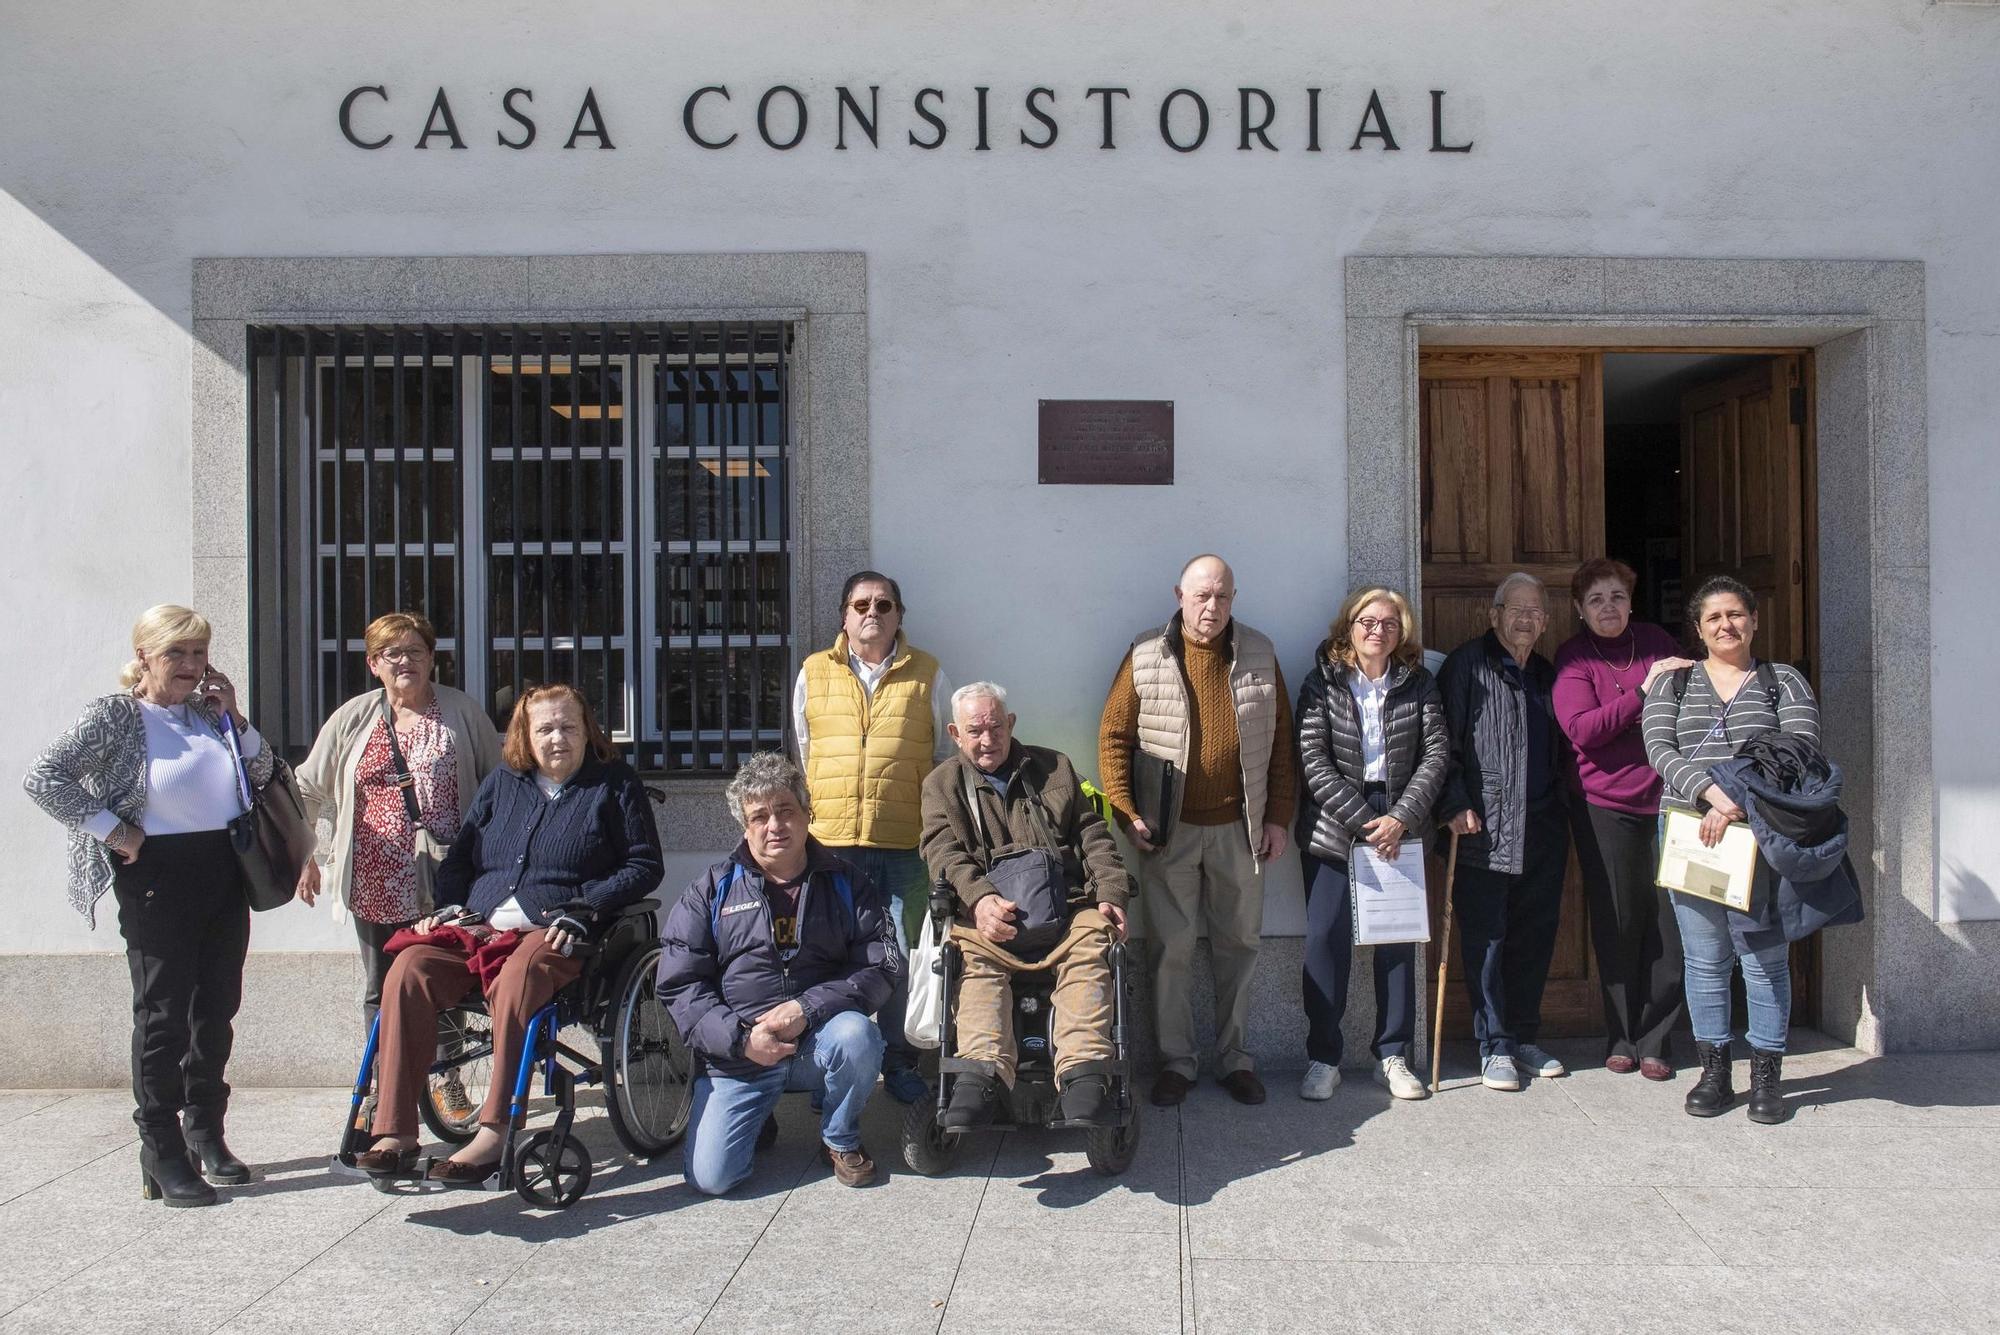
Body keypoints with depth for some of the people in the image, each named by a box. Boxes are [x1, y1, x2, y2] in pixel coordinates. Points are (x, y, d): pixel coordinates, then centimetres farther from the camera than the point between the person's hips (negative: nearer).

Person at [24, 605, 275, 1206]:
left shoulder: (209, 711, 9)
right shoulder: (115, 715, -6)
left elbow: (262, 776, 14)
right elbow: (43, 778, -13)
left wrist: (235, 717, 1)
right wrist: (114, 830, -15)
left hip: (224, 875, 6)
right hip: (158, 880, -6)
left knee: (217, 1009, 13)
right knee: (162, 1015, -1)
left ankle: (206, 1133, 28)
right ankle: (163, 1158, 8)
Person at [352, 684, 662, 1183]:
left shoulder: (615, 783, 9)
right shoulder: (502, 782, 22)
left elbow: (645, 865, 3)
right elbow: (460, 856, 26)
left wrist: (583, 909, -9)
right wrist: (450, 906, 6)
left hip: (553, 934, -5)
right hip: (477, 927, 5)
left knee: (514, 984, -38)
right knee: (409, 970, -24)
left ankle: (493, 1136, -35)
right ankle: (395, 1132, -24)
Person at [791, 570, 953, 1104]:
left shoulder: (928, 675, 8)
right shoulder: (814, 673, 11)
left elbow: (946, 755, 13)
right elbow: (802, 756, 17)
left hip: (907, 844, -1)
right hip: (832, 840, 1)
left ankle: (898, 1060, 17)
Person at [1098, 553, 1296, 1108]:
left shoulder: (1259, 656, 4)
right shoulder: (1146, 656, -3)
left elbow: (1281, 742, 6)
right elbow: (1113, 736, -1)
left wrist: (1277, 817, 2)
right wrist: (1127, 813, -8)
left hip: (1239, 828, 2)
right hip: (1169, 830, -2)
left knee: (1238, 945, 11)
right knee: (1170, 948, 4)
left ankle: (1236, 1058, 24)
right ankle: (1175, 1062, 16)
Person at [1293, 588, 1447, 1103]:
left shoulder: (1419, 684, 6)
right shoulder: (1322, 683, -1)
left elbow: (1436, 754, -1)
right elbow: (1314, 761, -9)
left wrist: (1401, 818, -13)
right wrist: (1364, 822, -14)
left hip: (1400, 825, 2)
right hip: (1333, 827, -2)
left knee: (1399, 939, 5)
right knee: (1326, 939, -3)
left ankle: (1393, 1056, 16)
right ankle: (1323, 1059, 7)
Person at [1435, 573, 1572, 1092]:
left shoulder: (1546, 676, 18)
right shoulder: (1467, 664, -1)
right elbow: (1444, 739, -7)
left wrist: (1561, 816, 17)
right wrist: (1454, 804, -14)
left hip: (1542, 832, 6)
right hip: (1483, 830, -6)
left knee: (1535, 937, 11)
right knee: (1486, 938, -1)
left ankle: (1524, 1035, 24)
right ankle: (1495, 1046, 8)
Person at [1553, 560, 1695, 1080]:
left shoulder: (1655, 641, 10)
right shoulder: (1573, 657, -2)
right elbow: (1581, 728, -15)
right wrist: (1642, 692, -19)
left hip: (1666, 799, 3)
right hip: (1605, 806, -3)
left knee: (1669, 922, 1)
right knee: (1618, 924, 2)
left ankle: (1654, 1040, 14)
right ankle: (1621, 1038, 17)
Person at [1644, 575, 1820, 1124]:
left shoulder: (1784, 681, 9)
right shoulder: (1674, 684, 12)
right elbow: (1660, 750, -1)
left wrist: (1741, 802, -18)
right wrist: (1711, 791, -19)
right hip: (1690, 836, 1)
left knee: (1766, 958, 1)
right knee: (1705, 961, 4)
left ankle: (1766, 1076, 12)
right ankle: (1714, 1071, 15)